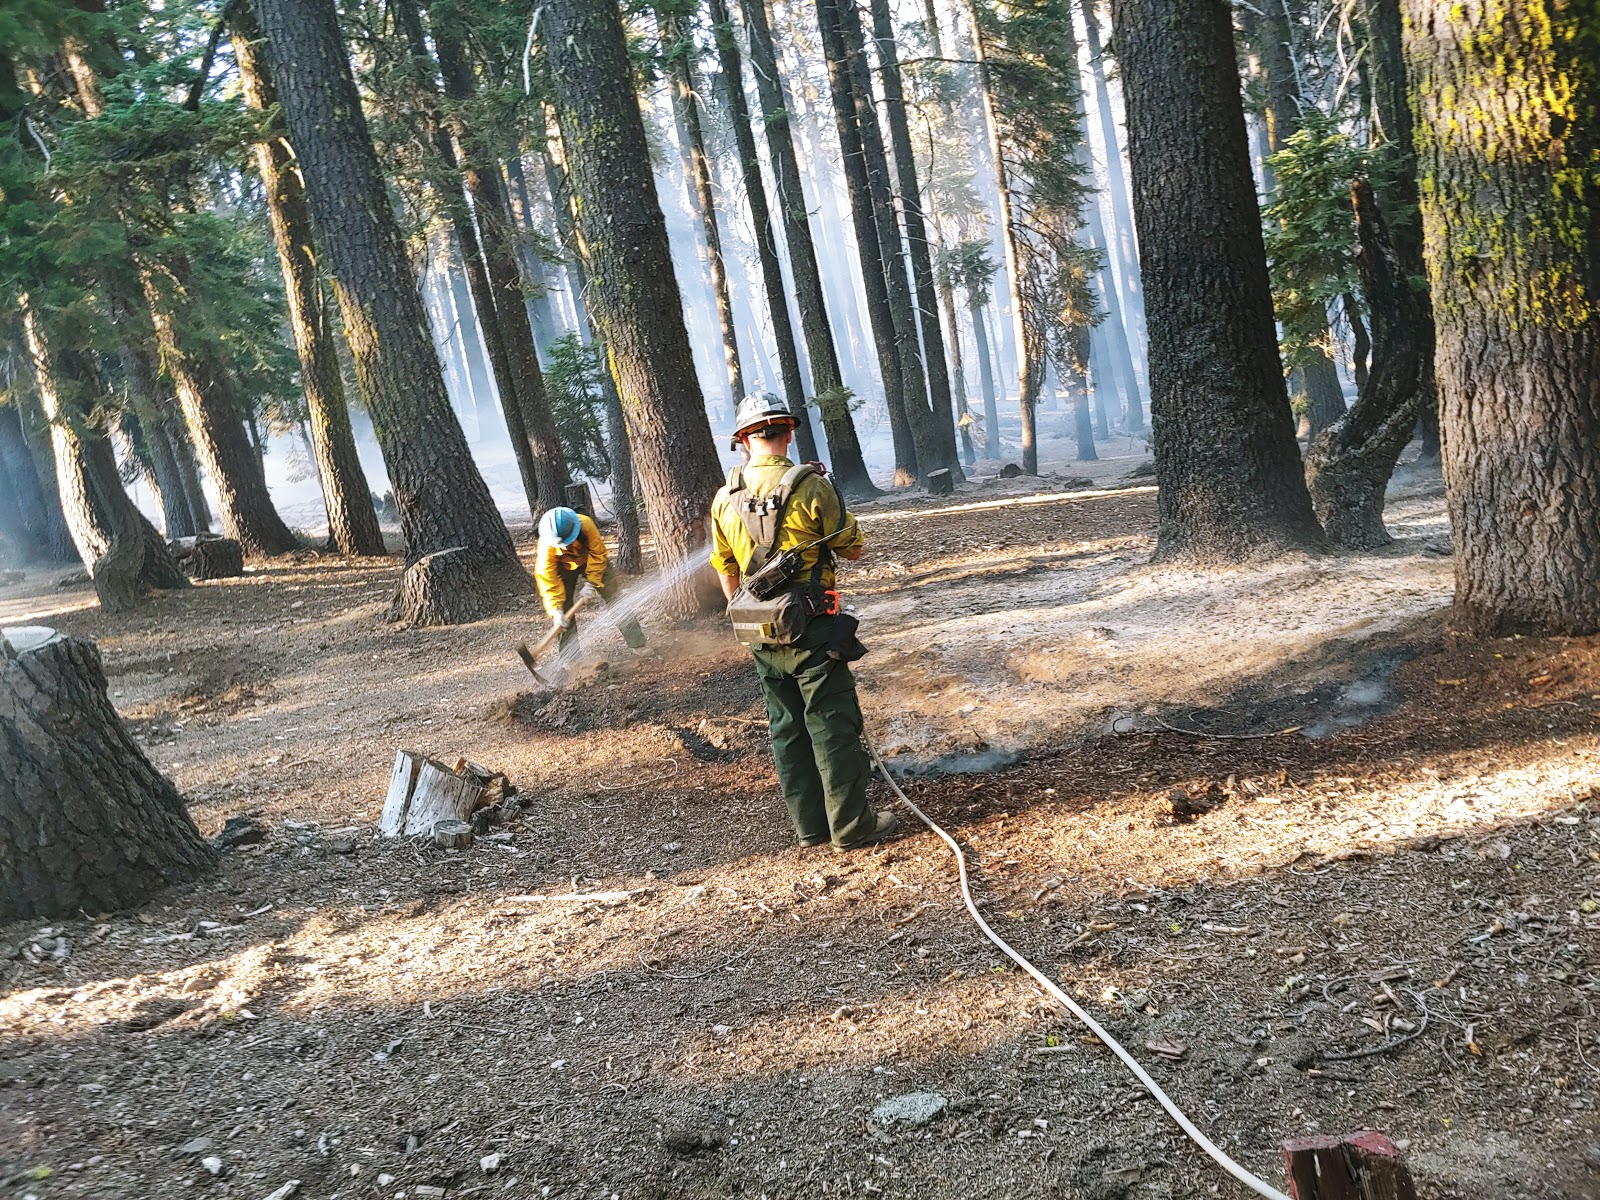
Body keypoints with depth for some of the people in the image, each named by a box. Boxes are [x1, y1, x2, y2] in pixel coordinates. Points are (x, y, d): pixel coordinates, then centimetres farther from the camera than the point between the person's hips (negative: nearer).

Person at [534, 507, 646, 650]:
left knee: (615, 600, -2)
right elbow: (547, 579, -33)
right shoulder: (546, 546, -36)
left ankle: (638, 645, 6)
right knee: (564, 610, -9)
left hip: (592, 560, 0)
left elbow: (598, 553, -22)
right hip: (564, 567, 0)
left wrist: (592, 583, -26)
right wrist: (555, 610, -39)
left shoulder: (586, 525, -37)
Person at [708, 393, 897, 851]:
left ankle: (809, 824, 21)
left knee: (786, 727, 13)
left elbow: (726, 572, 12)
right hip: (810, 628, -5)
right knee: (833, 726, 2)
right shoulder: (810, 486, -13)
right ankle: (851, 825, 8)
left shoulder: (725, 499, 3)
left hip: (761, 635, 5)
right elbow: (853, 548, -3)